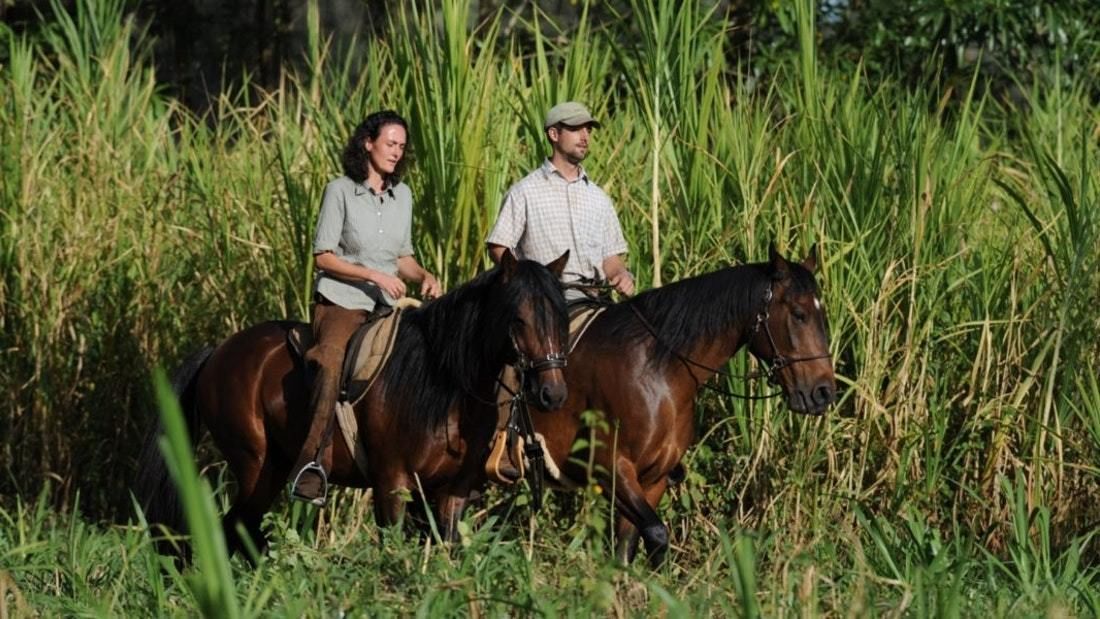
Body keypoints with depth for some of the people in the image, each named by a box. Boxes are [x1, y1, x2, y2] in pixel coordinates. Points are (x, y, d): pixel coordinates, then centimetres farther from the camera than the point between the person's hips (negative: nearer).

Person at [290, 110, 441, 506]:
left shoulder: (402, 195, 14)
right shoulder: (340, 191, -3)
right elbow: (323, 256, -6)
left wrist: (424, 276, 0)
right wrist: (373, 275, -16)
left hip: (387, 307, 7)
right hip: (341, 303, -7)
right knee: (333, 364, -33)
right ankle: (313, 460, -39)